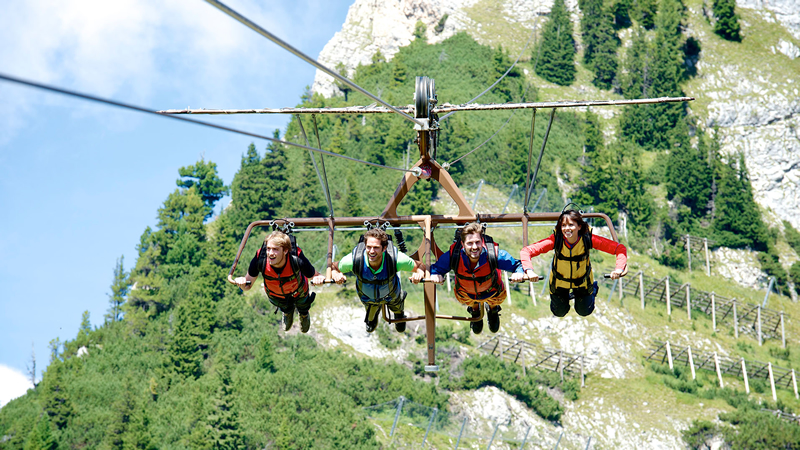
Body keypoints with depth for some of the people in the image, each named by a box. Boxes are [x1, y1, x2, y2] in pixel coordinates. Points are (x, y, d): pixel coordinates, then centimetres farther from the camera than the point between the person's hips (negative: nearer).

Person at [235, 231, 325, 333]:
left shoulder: (297, 259, -46)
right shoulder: (260, 259, -41)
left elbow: (314, 276, -31)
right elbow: (247, 285, -27)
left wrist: (318, 278, -55)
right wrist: (242, 283, -51)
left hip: (298, 291, -1)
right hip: (274, 294, 1)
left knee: (303, 310, 32)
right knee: (285, 309, 35)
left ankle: (304, 315, 70)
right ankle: (287, 312, 72)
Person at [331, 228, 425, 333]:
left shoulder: (396, 259, -44)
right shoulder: (354, 259, -43)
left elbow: (418, 267, -26)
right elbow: (334, 268, -22)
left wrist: (419, 273, -49)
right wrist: (336, 274, -45)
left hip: (391, 295, -1)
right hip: (367, 296, 1)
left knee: (397, 308, 35)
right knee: (370, 320, 34)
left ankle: (400, 313, 73)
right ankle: (371, 318, 72)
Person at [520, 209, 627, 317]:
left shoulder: (587, 238, -34)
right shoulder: (556, 239, -35)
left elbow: (619, 248, -33)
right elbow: (526, 251, -38)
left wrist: (619, 269, -49)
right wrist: (529, 271, -56)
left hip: (583, 281, 0)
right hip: (559, 282, 0)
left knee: (584, 312, 20)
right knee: (559, 313, 18)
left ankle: (593, 288, 48)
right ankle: (567, 294, 49)